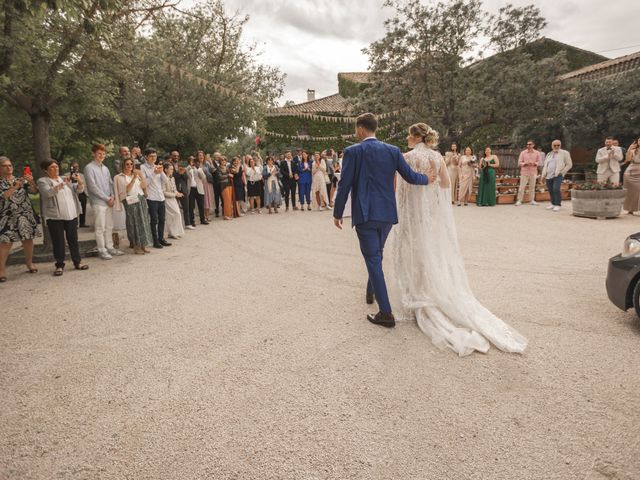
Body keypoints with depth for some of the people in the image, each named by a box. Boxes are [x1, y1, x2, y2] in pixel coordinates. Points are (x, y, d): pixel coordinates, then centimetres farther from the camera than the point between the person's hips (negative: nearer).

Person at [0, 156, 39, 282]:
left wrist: (31, 181, -21)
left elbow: (33, 191, -2)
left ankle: (29, 262, 22)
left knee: (28, 239, 7)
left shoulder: (21, 179, 11)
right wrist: (15, 186, -22)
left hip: (25, 215, 3)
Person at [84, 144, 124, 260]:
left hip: (109, 202, 7)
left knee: (109, 226, 11)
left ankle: (110, 247, 19)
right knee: (100, 227, -3)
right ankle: (102, 250, 2)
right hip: (98, 202, -7)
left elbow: (111, 183, 15)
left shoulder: (105, 168, 16)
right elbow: (92, 186, -12)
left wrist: (113, 196, -3)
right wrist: (107, 198, -12)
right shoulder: (89, 167, -6)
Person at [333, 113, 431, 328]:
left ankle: (386, 313, -3)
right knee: (376, 255, 24)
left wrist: (337, 213, 2)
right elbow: (410, 176, 5)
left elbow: (344, 185, -8)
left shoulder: (352, 151, -6)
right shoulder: (393, 150, 5)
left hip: (365, 214, -5)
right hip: (387, 213, 5)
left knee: (373, 260, -2)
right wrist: (427, 179, 27)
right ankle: (371, 291, 43)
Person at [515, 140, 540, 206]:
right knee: (522, 187, -4)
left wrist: (534, 163, -16)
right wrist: (525, 163, -19)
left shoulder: (537, 153, 5)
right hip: (524, 172, -1)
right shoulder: (523, 152, 1)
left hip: (533, 172, 2)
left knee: (532, 187, 5)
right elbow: (519, 162, -1)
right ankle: (519, 201, 0)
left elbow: (538, 162, 5)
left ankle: (532, 200, 13)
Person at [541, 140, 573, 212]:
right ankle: (553, 204, 17)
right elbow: (545, 166, 21)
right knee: (551, 191, 4)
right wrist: (543, 175, 13)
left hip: (557, 175, -5)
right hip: (548, 176, 5)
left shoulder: (564, 153, 4)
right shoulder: (549, 154, 19)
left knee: (556, 189, -18)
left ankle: (557, 205, -9)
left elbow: (569, 164, 3)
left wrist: (561, 172, -5)